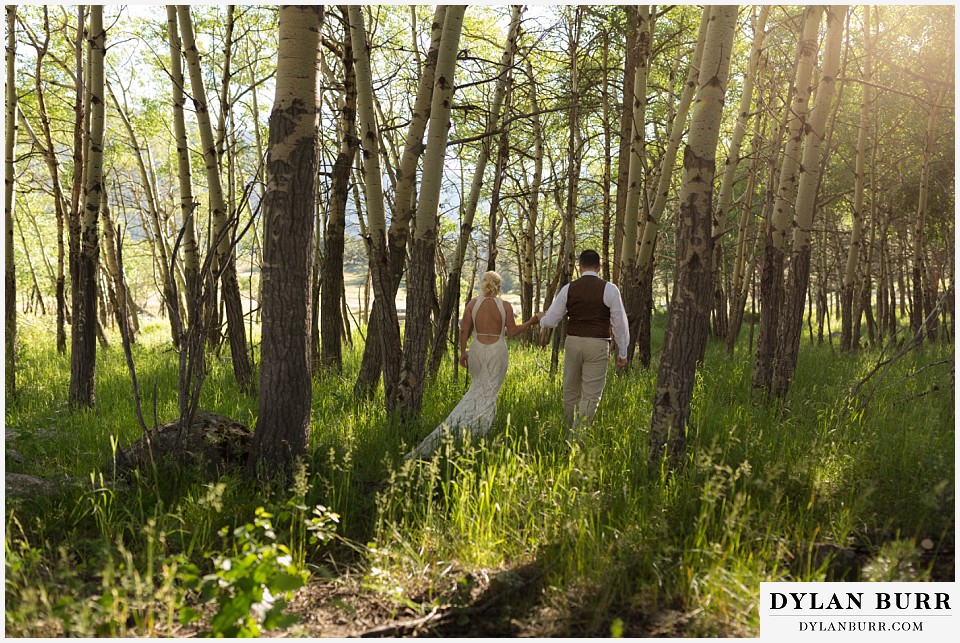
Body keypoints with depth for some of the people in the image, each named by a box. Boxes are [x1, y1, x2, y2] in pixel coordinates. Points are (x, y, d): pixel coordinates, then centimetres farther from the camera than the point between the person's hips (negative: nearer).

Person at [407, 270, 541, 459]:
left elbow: (464, 330, -4)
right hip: (497, 353, -2)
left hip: (477, 351, 2)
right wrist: (531, 322, 11)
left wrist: (462, 352, 7)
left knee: (478, 389, 22)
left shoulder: (472, 303, -2)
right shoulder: (505, 306, -6)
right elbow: (512, 331, -3)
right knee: (488, 394, 1)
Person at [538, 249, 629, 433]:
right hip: (598, 345, -3)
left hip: (573, 342, 3)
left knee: (570, 393, 17)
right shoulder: (609, 289, -4)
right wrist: (622, 353, 7)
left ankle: (568, 434, 28)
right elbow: (620, 323, -2)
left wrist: (541, 318, 30)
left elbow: (550, 321, 6)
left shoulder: (568, 289, 2)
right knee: (590, 396, 1)